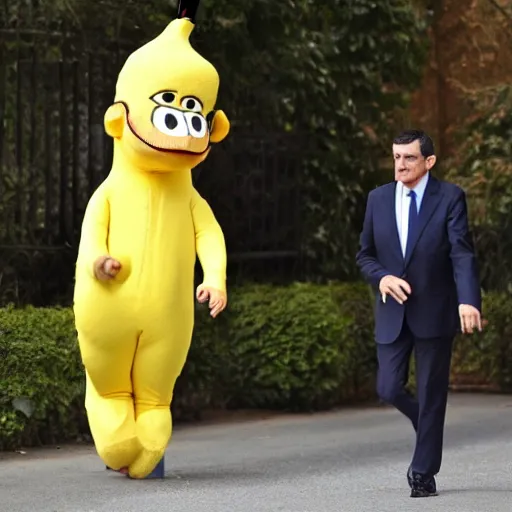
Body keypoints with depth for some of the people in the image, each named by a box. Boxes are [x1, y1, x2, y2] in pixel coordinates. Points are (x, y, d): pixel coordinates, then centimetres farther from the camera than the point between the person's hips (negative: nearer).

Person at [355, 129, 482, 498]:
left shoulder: (450, 197, -7)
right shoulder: (379, 199, 5)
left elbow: (462, 254, -16)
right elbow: (365, 255, 12)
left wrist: (468, 300, -32)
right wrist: (382, 277, -11)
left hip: (434, 312, -3)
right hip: (393, 313, 3)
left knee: (431, 394, 2)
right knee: (389, 389, -2)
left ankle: (424, 473, 13)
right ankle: (429, 430, 29)